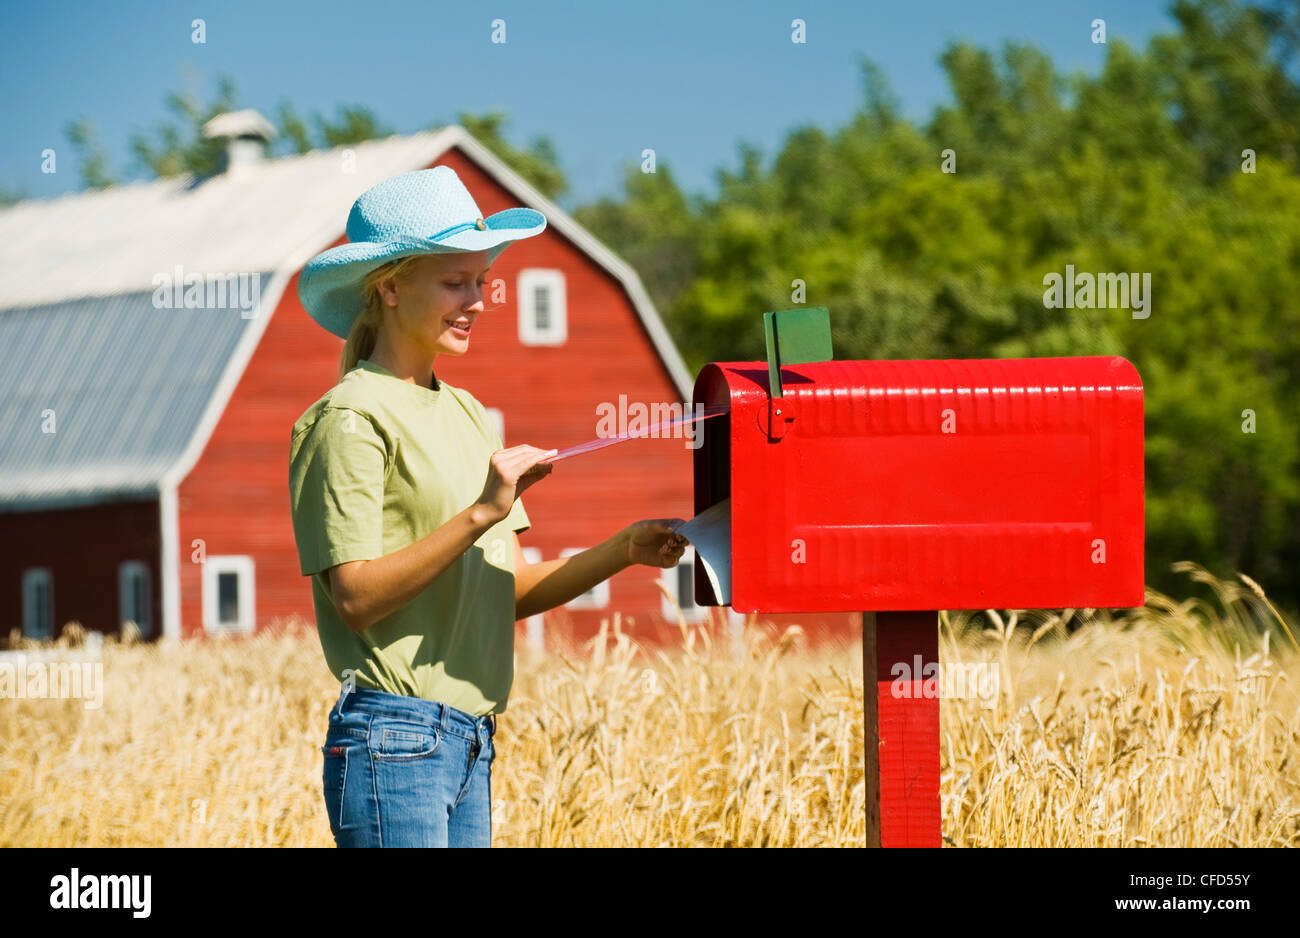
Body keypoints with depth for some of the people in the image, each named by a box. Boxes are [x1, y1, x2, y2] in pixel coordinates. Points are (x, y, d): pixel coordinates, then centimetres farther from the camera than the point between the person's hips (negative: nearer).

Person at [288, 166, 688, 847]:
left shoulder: (465, 413, 17)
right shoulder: (351, 419, -8)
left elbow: (510, 592, 15)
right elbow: (356, 596, -16)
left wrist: (623, 551, 0)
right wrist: (480, 513, -22)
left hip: (470, 741, 8)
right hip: (393, 735, -8)